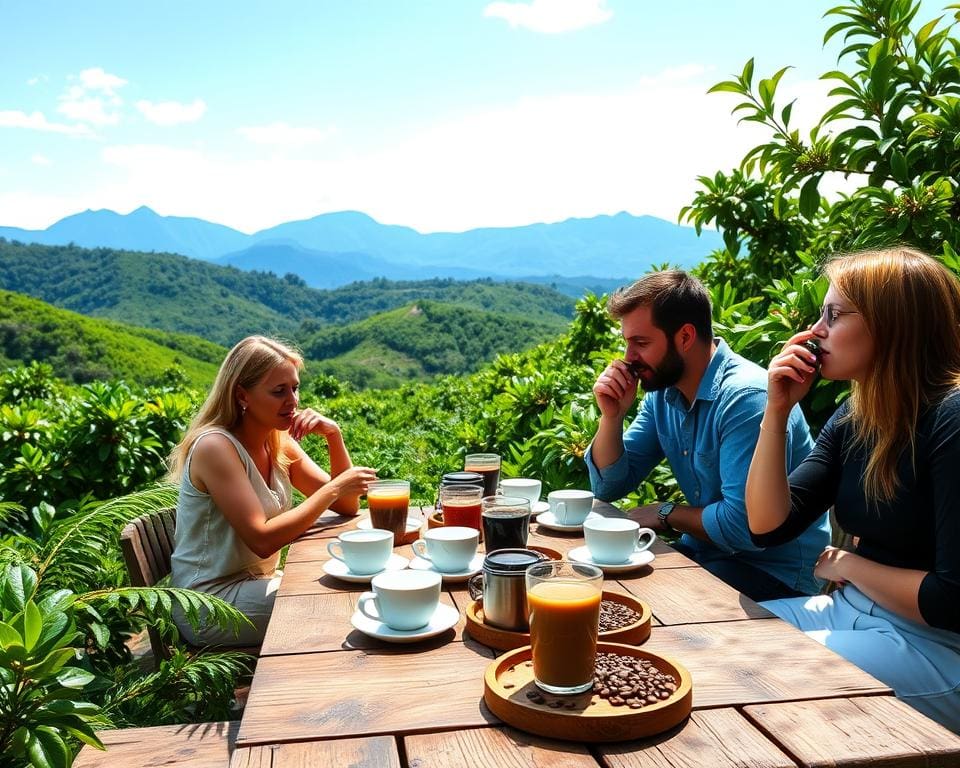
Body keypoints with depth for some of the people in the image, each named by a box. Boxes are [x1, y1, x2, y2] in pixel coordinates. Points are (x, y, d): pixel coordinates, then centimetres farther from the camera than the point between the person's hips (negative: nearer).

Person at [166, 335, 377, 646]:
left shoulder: (280, 443, 4)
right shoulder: (215, 447, -20)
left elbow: (346, 506, 3)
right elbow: (262, 540, -26)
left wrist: (334, 436, -10)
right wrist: (333, 489, -25)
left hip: (257, 581, 8)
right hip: (210, 604, -8)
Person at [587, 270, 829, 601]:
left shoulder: (746, 397, -25)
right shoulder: (661, 393, 1)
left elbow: (744, 525, -30)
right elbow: (609, 486, 6)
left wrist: (667, 514, -13)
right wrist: (612, 415, -11)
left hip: (778, 571, -7)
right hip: (705, 550, 7)